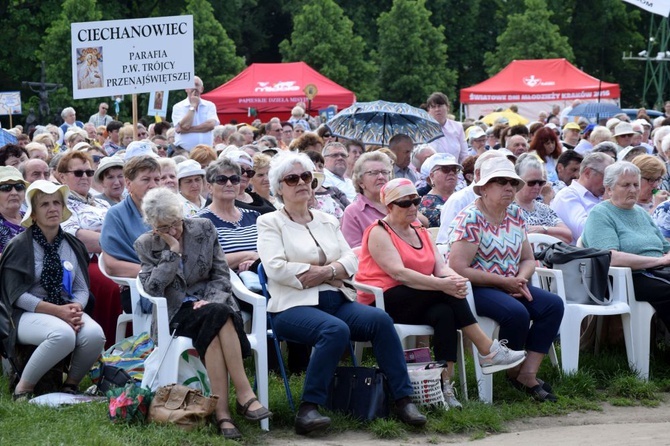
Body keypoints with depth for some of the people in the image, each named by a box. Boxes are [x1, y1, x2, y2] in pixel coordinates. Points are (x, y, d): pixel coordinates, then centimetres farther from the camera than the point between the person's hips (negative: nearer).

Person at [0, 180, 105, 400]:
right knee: (63, 334, -37)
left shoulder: (72, 245, 12)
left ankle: (71, 385, -2)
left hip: (67, 311, 5)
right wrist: (57, 310, -18)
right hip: (29, 315, -5)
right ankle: (23, 388, -17)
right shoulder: (19, 246, -4)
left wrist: (76, 308, -13)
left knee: (95, 334, -29)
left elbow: (82, 289, 11)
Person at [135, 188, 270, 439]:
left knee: (215, 322, -37)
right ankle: (244, 395, -39)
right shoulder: (146, 245, 7)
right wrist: (172, 251, -9)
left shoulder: (204, 229, 9)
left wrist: (210, 301, -12)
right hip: (176, 313, -2)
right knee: (217, 317, -35)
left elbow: (222, 275, 7)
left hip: (212, 304, 2)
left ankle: (221, 410, -41)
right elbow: (153, 288, -6)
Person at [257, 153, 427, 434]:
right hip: (294, 306, -5)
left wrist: (327, 271, -10)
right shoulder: (270, 223, 6)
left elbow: (351, 261, 10)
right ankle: (308, 409, -32)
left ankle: (403, 399, -19)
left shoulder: (328, 221, 22)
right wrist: (318, 271, -8)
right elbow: (275, 268, -10)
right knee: (336, 329, -37)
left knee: (380, 319, -24)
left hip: (335, 300, 5)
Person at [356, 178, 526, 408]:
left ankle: (445, 382, -36)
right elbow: (398, 273, -20)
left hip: (417, 305, 6)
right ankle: (488, 351, -23)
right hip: (382, 304, -6)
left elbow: (440, 267, 5)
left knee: (444, 313, -29)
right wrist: (442, 284, -30)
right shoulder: (379, 233, -4)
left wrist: (455, 280, -21)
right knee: (447, 292, -27)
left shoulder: (420, 232, 19)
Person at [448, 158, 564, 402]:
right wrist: (504, 281, -17)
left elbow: (528, 259, 17)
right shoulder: (470, 219, -12)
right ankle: (515, 372, -7)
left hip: (510, 286, 8)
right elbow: (458, 268, -20)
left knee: (553, 304, -16)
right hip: (475, 289, -8)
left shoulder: (515, 215, 11)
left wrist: (521, 279, -8)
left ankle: (528, 373, -16)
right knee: (517, 313, -33)